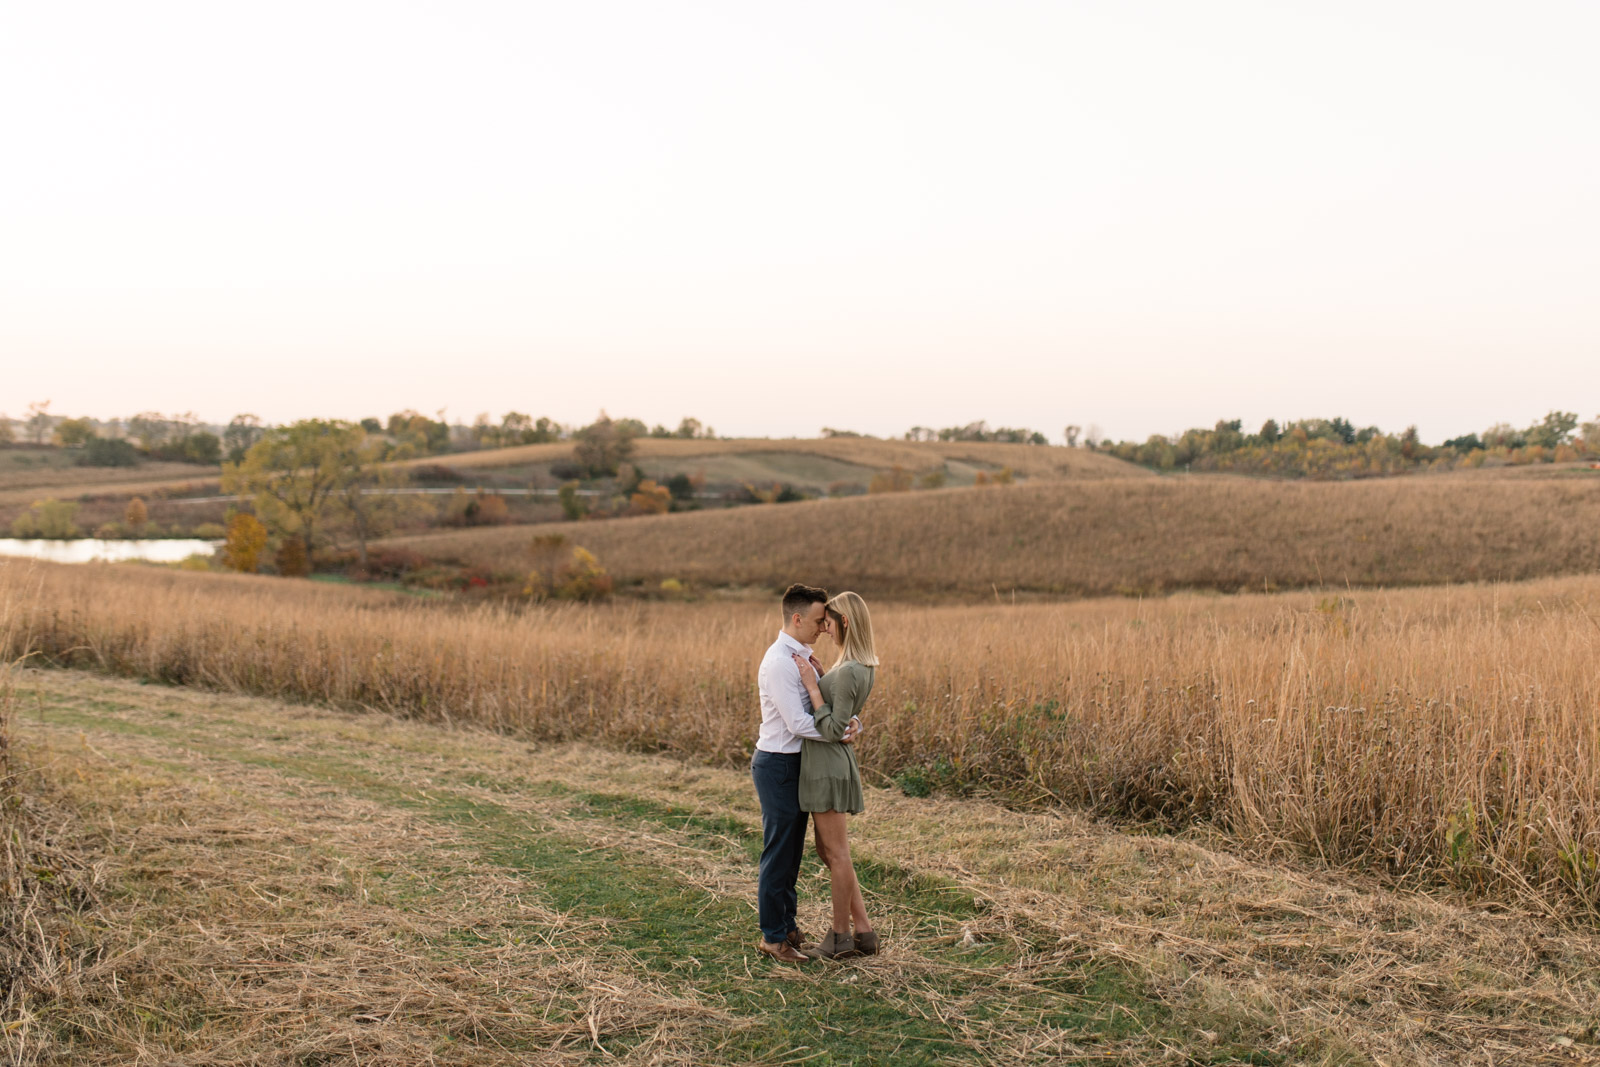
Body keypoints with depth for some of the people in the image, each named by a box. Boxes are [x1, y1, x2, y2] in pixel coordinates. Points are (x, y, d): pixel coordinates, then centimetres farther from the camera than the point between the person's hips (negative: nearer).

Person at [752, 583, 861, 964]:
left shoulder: (803, 657, 11)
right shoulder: (779, 662, -20)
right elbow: (798, 723, -23)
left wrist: (853, 722, -7)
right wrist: (843, 732, -16)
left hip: (795, 764, 10)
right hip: (778, 765, -10)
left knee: (792, 851, 17)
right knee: (779, 853, 0)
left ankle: (787, 925, 28)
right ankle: (773, 936, 11)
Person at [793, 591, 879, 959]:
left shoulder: (848, 672, -22)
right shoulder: (865, 666, 9)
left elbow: (833, 729, -21)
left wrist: (811, 686, -19)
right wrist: (819, 679, 7)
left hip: (827, 763, -10)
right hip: (830, 762, 10)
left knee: (837, 852, 3)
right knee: (828, 851, 16)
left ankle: (840, 935, 16)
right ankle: (864, 931, 20)